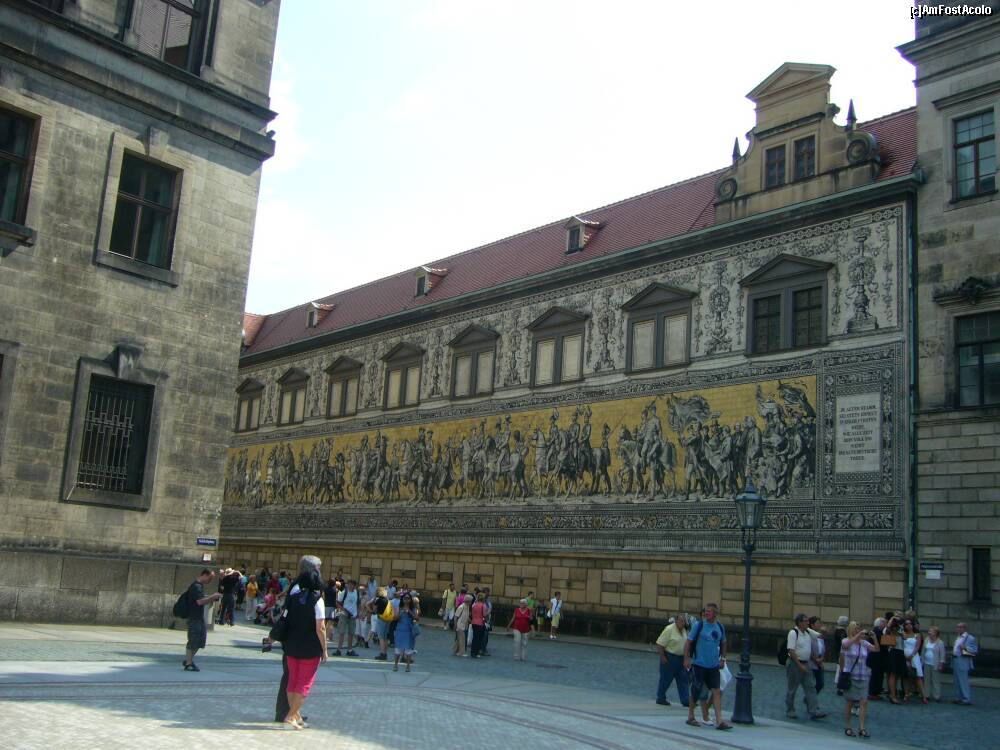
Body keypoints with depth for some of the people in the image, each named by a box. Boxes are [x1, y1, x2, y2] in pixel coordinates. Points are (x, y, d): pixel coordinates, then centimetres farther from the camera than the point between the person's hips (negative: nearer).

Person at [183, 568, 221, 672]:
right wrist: (212, 597, -18)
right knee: (193, 641, -4)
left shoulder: (200, 586, 15)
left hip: (200, 617, 10)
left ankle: (188, 660, 24)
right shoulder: (196, 586, -16)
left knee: (199, 641, 13)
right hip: (194, 618, -10)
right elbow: (200, 601, -25)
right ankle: (188, 663, 4)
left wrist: (212, 598, 11)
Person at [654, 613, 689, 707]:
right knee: (665, 679, 3)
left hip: (681, 658, 7)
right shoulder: (669, 629, -17)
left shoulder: (684, 630, 7)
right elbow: (659, 644, -17)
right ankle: (660, 698, 16)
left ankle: (685, 700, 6)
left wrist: (685, 657, 16)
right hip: (669, 658, -7)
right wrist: (663, 657, -18)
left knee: (683, 680, 4)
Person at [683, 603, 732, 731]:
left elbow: (723, 644, 22)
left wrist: (722, 658, 14)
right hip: (699, 664, -4)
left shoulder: (720, 627, 7)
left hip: (714, 666, 4)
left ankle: (719, 721, -4)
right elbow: (688, 642, -5)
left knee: (716, 692, -3)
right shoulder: (698, 625, -7)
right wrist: (686, 659, -11)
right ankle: (691, 717, 20)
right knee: (696, 691, 4)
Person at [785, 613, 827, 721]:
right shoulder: (793, 633, -16)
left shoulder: (808, 633, 8)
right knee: (792, 689, 4)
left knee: (811, 687, 0)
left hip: (806, 663, 7)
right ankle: (790, 711, 16)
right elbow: (791, 651, -20)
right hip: (795, 664, -7)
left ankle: (814, 712, -2)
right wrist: (800, 665, -22)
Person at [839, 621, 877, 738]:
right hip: (850, 676, -3)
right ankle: (847, 727, 16)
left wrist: (874, 638, -18)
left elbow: (876, 649, -4)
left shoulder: (864, 643, 7)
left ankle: (862, 728, -2)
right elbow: (846, 644, -26)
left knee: (864, 702, -5)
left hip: (864, 677, 3)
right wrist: (859, 635, -29)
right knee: (849, 702, 5)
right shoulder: (846, 641, -3)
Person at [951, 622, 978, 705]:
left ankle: (967, 699, -2)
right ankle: (960, 698, 21)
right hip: (955, 661, 9)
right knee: (957, 682, 14)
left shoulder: (970, 638, -10)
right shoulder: (958, 637, 18)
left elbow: (975, 650, -15)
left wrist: (965, 648, -26)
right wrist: (953, 652, 12)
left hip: (963, 662, -9)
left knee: (963, 681, -7)